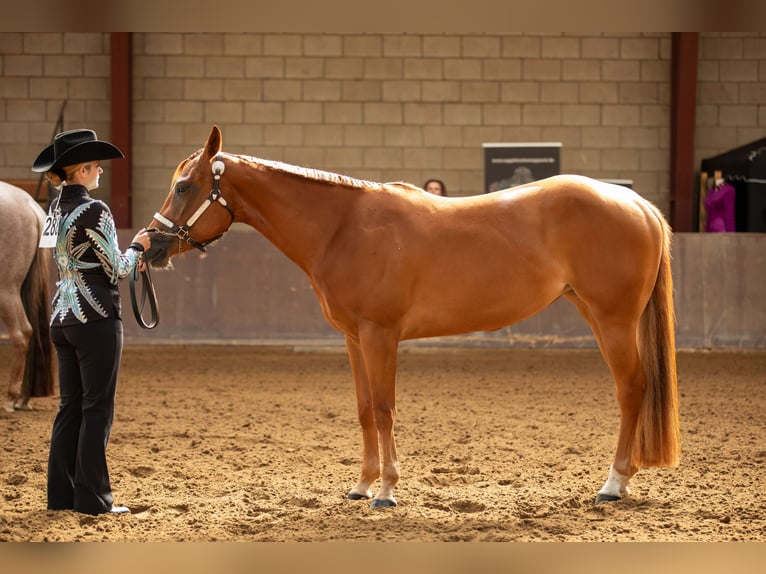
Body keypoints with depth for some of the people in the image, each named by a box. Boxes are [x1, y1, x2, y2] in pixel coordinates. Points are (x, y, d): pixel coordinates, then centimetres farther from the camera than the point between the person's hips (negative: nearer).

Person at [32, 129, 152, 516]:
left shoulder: (54, 210, 9)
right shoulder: (94, 211, -16)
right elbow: (116, 270, -10)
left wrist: (128, 257, 16)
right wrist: (137, 247, 7)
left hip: (62, 317, 8)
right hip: (96, 319, -8)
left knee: (70, 406, 12)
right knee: (97, 409, -1)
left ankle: (61, 494, 15)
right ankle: (92, 498, 2)